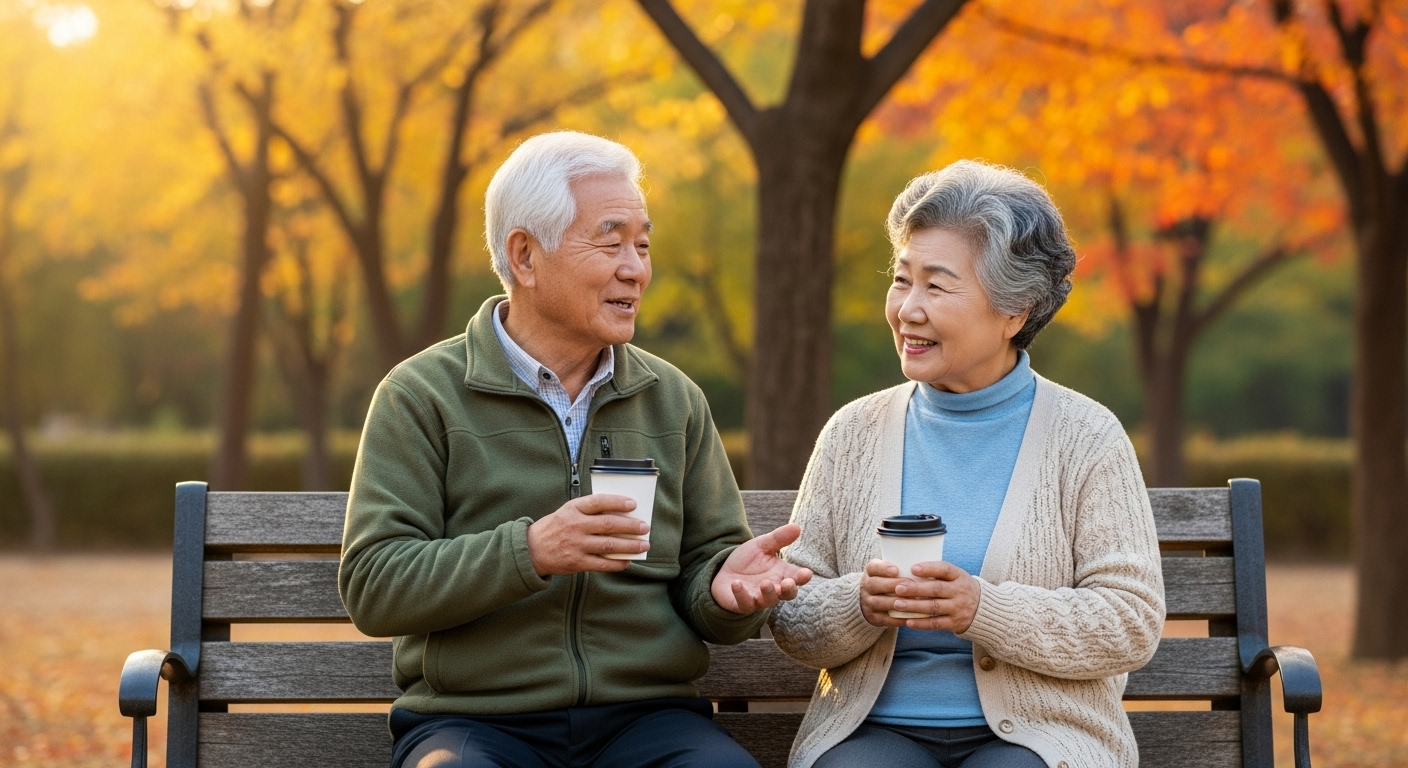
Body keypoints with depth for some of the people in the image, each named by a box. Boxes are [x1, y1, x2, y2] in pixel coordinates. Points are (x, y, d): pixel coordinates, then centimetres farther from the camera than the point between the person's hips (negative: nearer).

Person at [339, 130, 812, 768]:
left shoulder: (675, 400, 15)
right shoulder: (421, 395, 2)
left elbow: (701, 566, 16)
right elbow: (372, 586, -6)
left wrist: (725, 587, -9)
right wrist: (528, 552, -19)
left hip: (646, 715, 3)